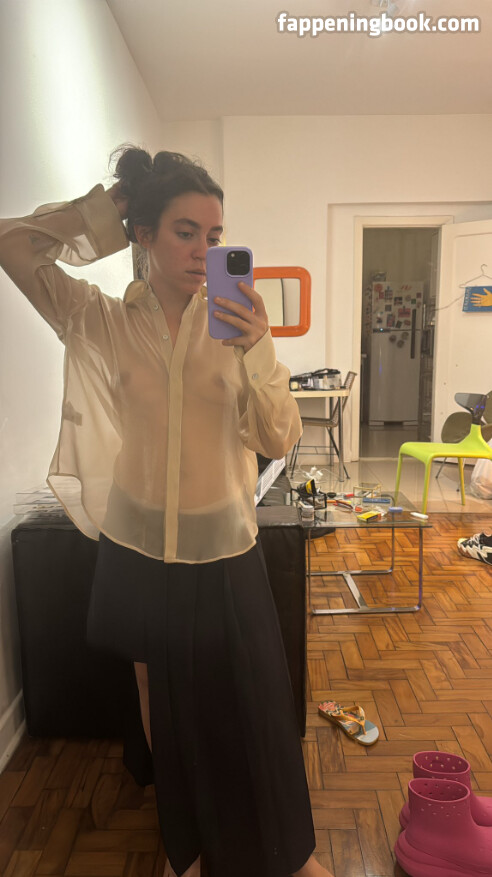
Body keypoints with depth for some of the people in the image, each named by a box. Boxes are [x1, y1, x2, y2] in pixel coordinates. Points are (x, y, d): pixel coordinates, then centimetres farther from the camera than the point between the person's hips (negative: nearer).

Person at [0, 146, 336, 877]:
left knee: (258, 715, 13)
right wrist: (102, 212, -5)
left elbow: (278, 441, -9)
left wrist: (257, 351, -24)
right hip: (139, 555, 1)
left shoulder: (237, 322, -5)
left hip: (226, 555, 0)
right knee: (165, 714, 20)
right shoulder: (103, 321, -4)